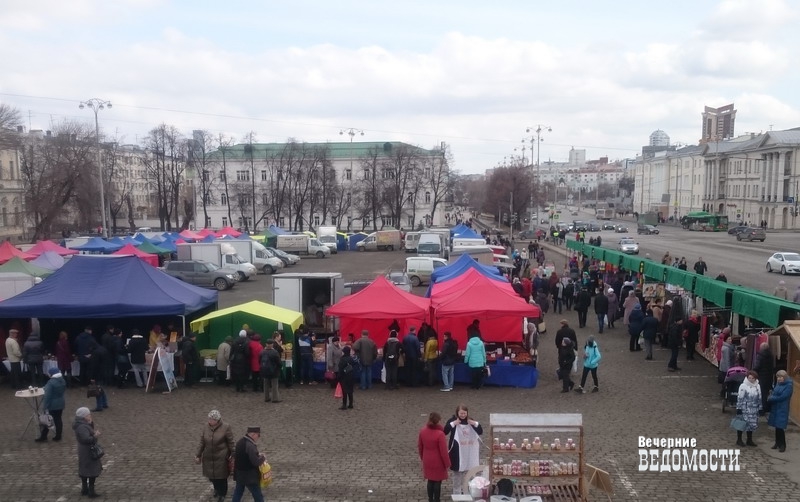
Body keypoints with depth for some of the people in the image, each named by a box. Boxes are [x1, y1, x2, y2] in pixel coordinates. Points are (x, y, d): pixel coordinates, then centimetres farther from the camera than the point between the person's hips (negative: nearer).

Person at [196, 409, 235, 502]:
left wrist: (233, 456, -7)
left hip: (221, 457, -4)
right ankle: (217, 488, 47)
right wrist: (198, 455, 6)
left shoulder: (226, 427, -16)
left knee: (221, 477, 8)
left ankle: (222, 494, 33)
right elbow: (202, 443, 4)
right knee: (211, 476, 16)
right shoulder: (206, 427, -4)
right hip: (208, 457, 4)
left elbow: (231, 443, -10)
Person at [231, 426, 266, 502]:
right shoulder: (250, 445, -25)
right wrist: (262, 457, -6)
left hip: (239, 474, 8)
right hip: (250, 477, -8)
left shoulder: (239, 442, 2)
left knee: (238, 493, 21)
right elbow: (256, 462, -27)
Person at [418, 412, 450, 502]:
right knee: (437, 482, 8)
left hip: (427, 461, 5)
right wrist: (447, 463, -6)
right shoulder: (440, 434, -25)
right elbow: (443, 451, -19)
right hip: (438, 462, -5)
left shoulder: (422, 431, -9)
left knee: (430, 481, 18)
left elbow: (420, 446, 5)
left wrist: (422, 457, 21)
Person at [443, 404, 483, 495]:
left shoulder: (470, 421, 4)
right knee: (457, 472, 4)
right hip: (457, 452, -4)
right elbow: (445, 432, -17)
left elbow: (480, 431, 3)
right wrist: (453, 424, -25)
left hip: (469, 452, 4)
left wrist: (475, 424, -13)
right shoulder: (452, 420, -8)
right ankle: (456, 493, 16)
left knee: (469, 473, 13)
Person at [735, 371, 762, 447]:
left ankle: (749, 440, 25)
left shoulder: (757, 387, 8)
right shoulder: (743, 386, -11)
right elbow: (740, 398, -11)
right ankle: (739, 440, 12)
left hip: (753, 409, 5)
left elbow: (759, 398, 14)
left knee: (752, 424, 11)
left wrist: (760, 408, 13)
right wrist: (739, 408, -12)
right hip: (744, 409, -5)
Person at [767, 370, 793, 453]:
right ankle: (777, 443, 22)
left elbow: (782, 397, -18)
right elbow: (773, 393, 13)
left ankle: (782, 445, 4)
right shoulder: (778, 384, 11)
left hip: (782, 410, -7)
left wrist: (771, 398, -8)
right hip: (775, 409, 7)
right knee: (777, 427, 11)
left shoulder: (788, 385, -12)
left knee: (780, 427, -6)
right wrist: (771, 397, -9)